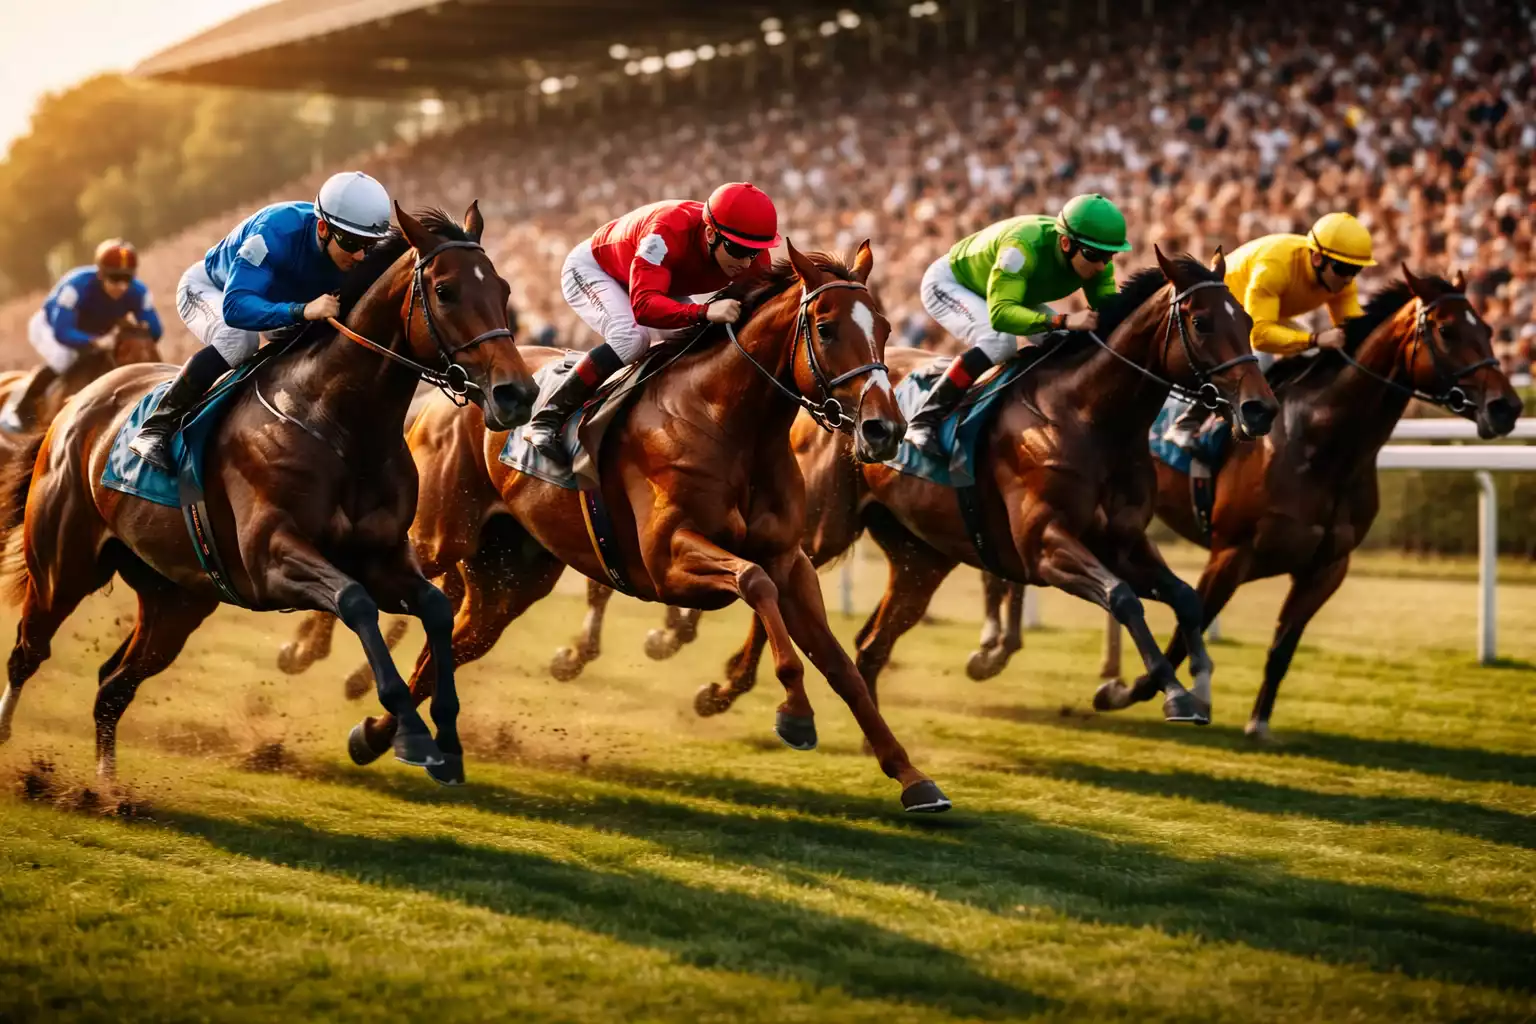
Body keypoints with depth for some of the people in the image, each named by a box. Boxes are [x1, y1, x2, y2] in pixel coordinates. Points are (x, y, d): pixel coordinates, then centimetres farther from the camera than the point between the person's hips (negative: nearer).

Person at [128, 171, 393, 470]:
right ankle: (157, 428, -27)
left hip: (272, 297, 7)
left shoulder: (356, 259, -26)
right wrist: (303, 310, -68)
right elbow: (235, 306, -54)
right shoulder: (276, 233, -43)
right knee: (240, 339, -35)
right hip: (208, 287, -7)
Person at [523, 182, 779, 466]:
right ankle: (545, 420, -25)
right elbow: (644, 305, -54)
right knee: (632, 337, -32)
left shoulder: (753, 258, -25)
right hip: (591, 269, -7)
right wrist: (705, 312, -69)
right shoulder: (668, 230, -44)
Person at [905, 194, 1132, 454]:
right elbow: (1000, 313, -51)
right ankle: (924, 421, -26)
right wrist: (1063, 321, -62)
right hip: (948, 283, -8)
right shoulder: (1023, 246, -43)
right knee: (1000, 341, -33)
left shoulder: (1095, 259, -22)